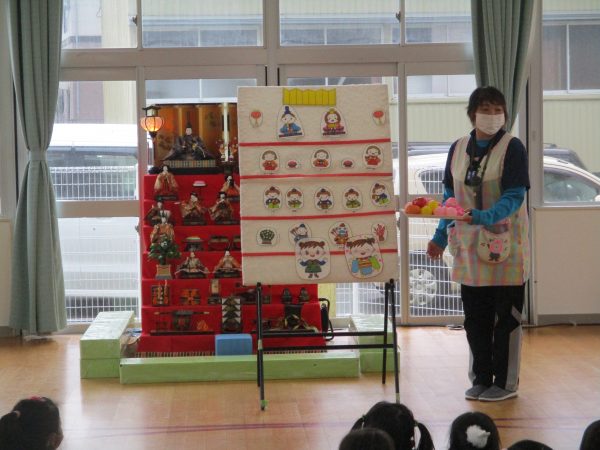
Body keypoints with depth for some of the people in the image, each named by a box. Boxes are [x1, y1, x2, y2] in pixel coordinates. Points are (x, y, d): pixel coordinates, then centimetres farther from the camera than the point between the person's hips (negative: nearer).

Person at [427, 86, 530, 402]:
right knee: (475, 316, 10)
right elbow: (451, 196, 14)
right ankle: (481, 379, 22)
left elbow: (514, 197, -15)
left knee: (505, 316, 2)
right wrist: (441, 236, 9)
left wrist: (485, 217, -30)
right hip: (469, 246, 5)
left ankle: (505, 382, 13)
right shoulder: (458, 149, 7)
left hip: (504, 245, -5)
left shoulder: (512, 148, -7)